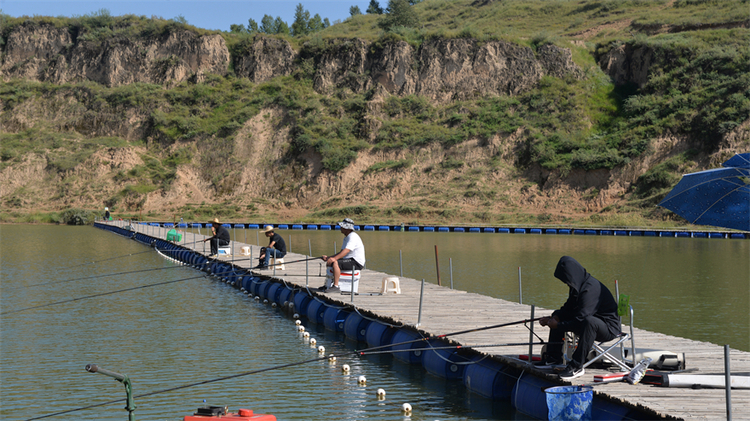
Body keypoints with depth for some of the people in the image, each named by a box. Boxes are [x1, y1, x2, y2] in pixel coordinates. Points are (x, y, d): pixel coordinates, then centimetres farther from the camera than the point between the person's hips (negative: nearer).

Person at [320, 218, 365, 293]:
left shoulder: (353, 237, -16)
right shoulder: (346, 237, 18)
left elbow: (346, 251, -28)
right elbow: (341, 252, 20)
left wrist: (334, 258, -37)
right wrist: (329, 257, 9)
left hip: (357, 263, -11)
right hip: (351, 260, 11)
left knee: (335, 263, -30)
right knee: (329, 263, 17)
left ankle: (336, 286, -31)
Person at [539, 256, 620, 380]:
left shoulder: (590, 289, -28)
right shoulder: (578, 285, 2)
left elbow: (580, 319, -32)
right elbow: (568, 308, 12)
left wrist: (557, 326, -21)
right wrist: (554, 318, -6)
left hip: (609, 328, -11)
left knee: (589, 321, -42)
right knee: (557, 315, 15)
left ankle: (577, 366, -35)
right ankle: (554, 358, 13)